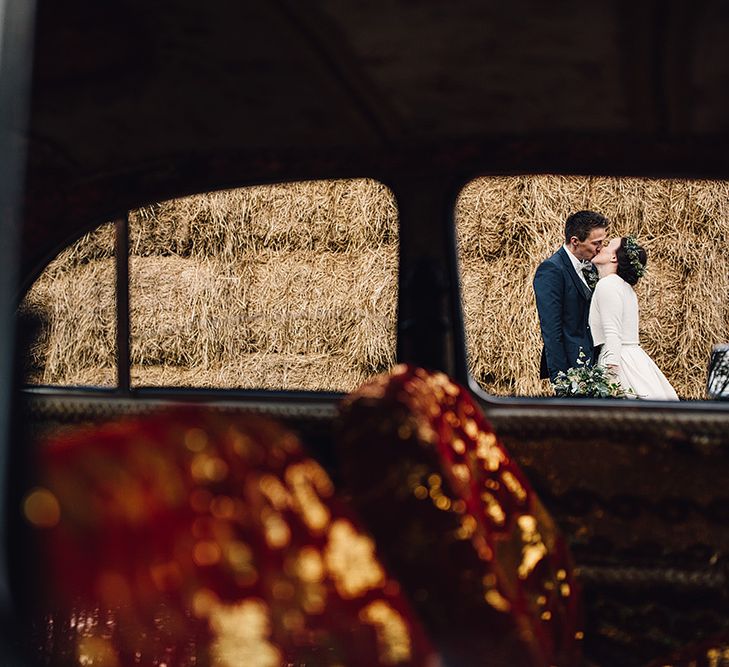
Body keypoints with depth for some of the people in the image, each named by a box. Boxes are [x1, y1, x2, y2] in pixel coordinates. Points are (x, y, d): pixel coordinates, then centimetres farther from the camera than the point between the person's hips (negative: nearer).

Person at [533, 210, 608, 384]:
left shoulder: (590, 267, 13)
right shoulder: (551, 270, -13)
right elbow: (550, 329, -17)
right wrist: (559, 375, -20)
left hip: (593, 361, 8)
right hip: (571, 365, -8)